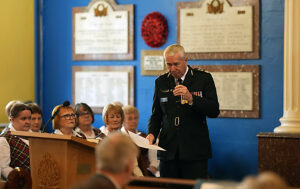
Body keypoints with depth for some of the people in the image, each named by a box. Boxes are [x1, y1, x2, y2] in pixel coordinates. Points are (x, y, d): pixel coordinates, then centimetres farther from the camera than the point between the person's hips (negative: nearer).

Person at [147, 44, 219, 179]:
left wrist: (190, 98, -20)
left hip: (195, 152, -3)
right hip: (168, 151, 3)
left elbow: (214, 111, -7)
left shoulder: (204, 79, 1)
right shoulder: (161, 82, 11)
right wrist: (152, 133, -4)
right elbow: (156, 114, 16)